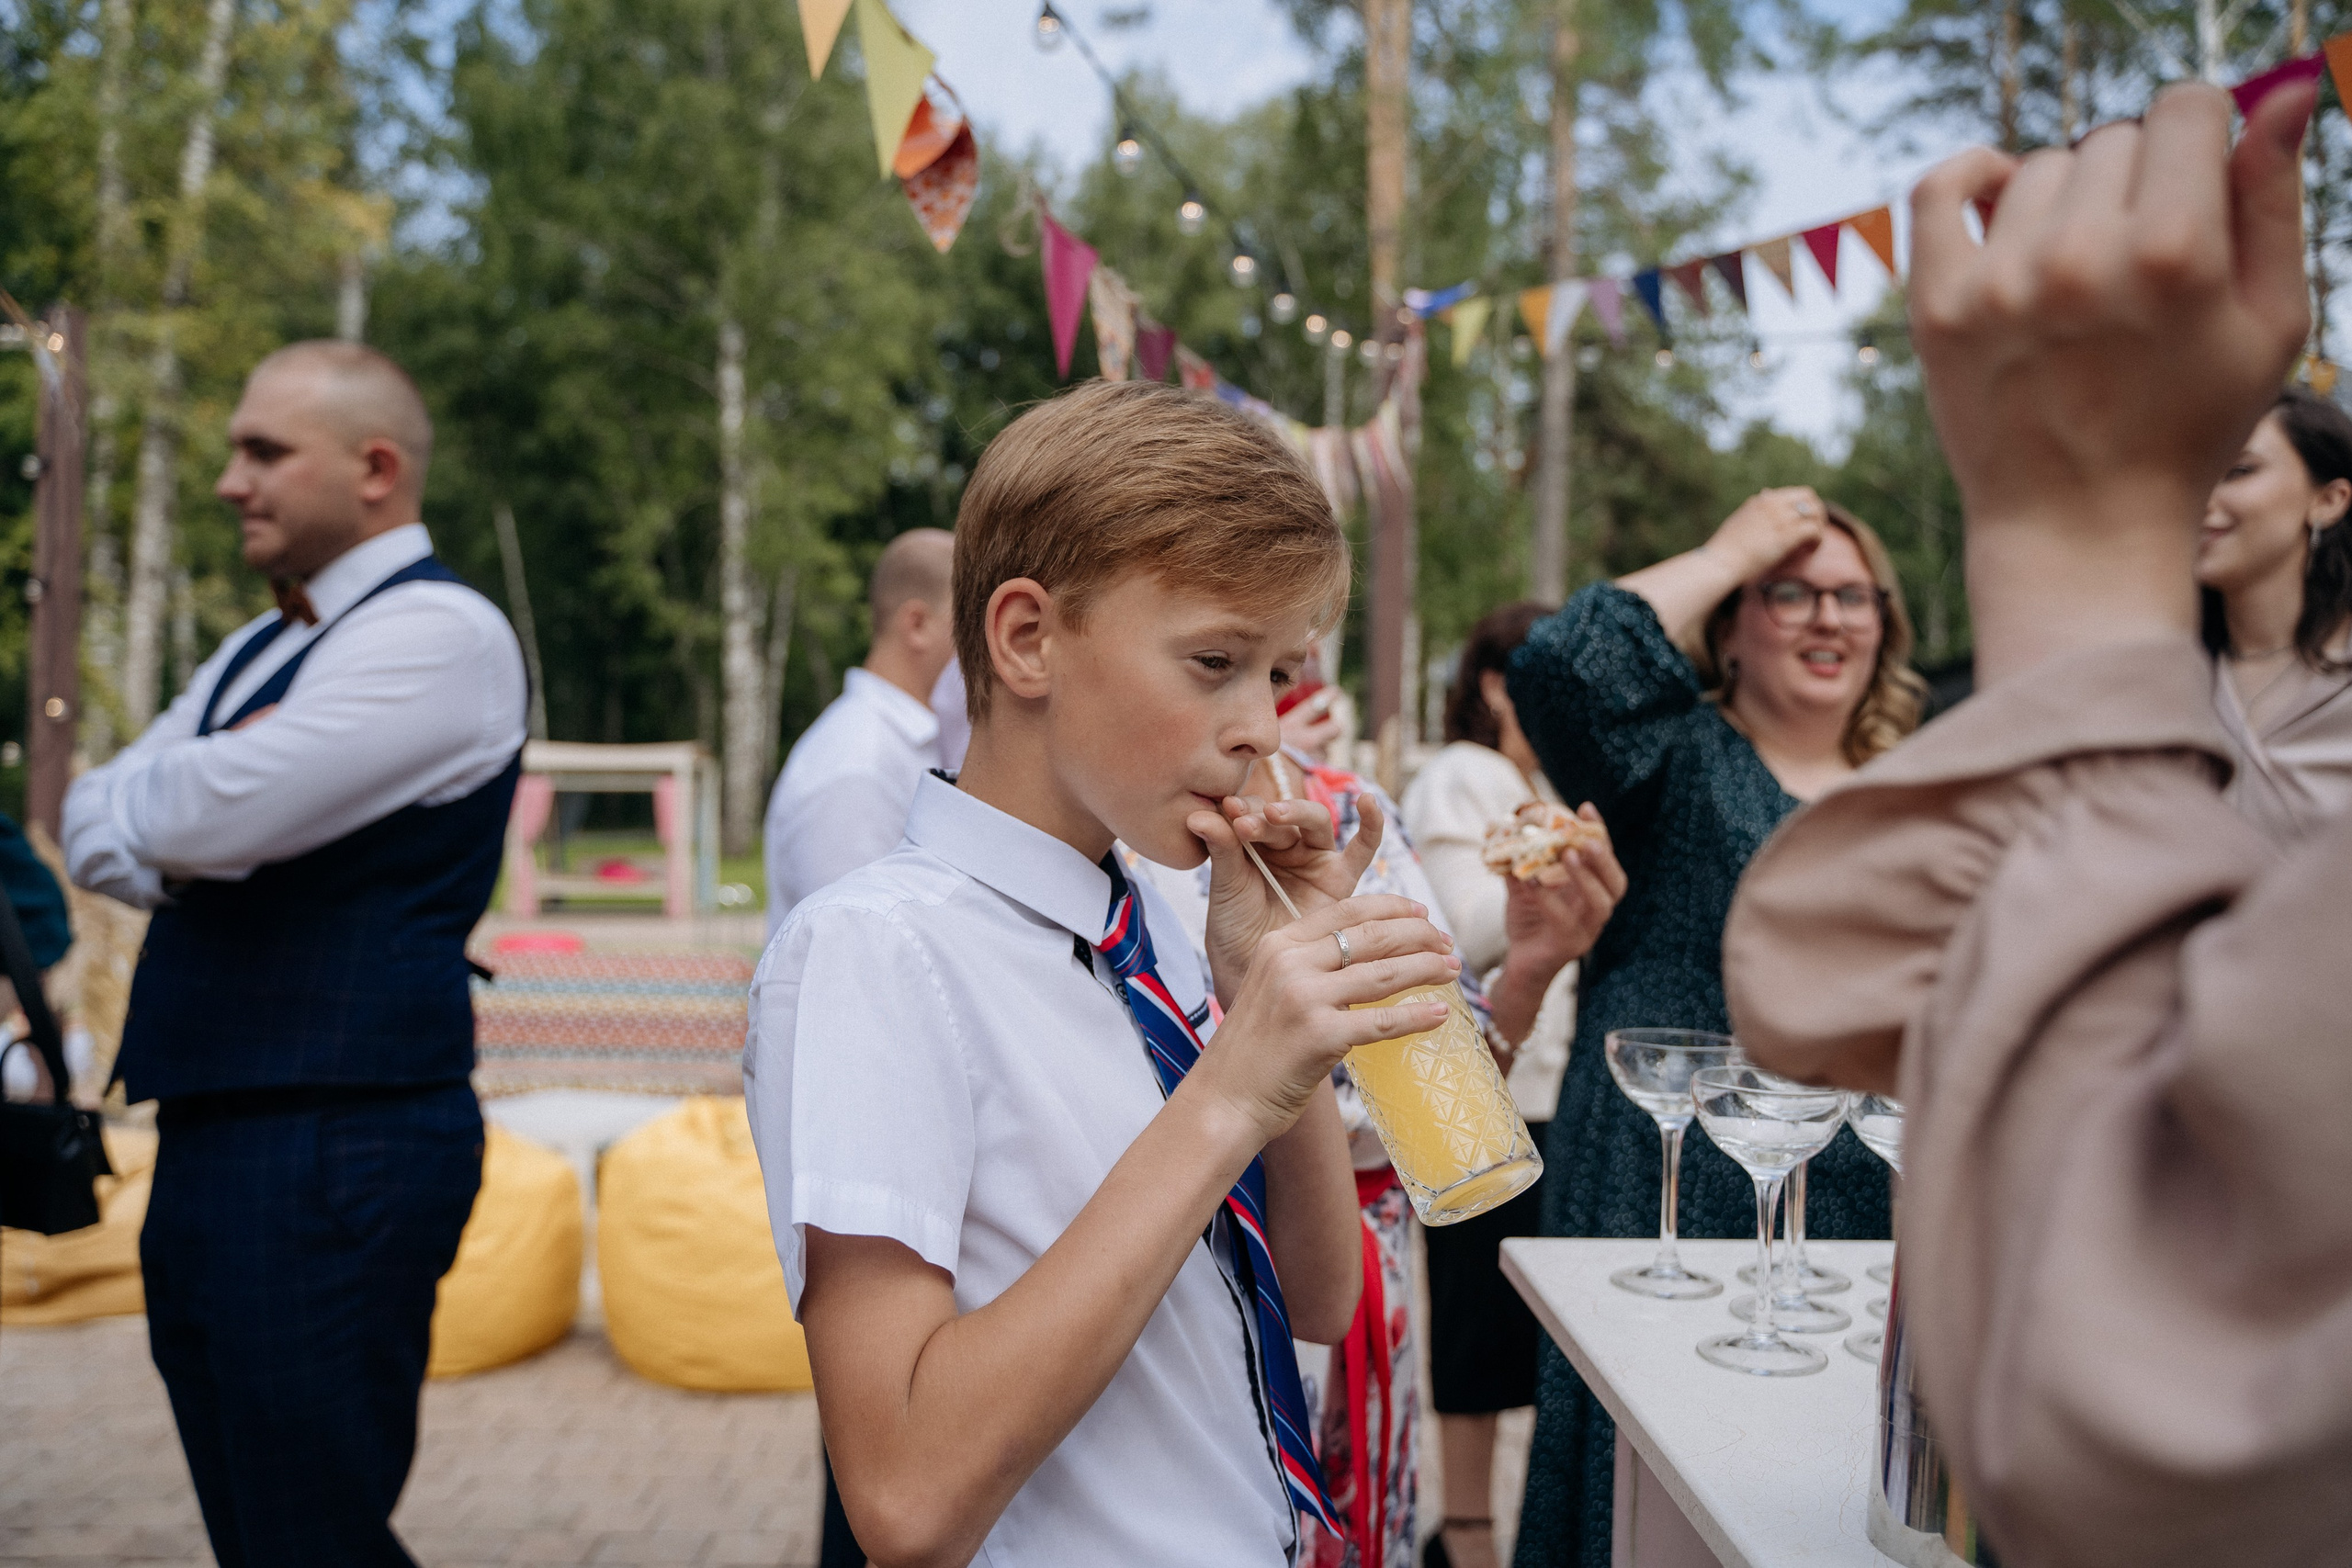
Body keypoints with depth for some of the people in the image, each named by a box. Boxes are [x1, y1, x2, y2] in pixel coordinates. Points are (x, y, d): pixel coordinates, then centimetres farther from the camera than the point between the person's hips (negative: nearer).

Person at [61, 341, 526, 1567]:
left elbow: (217, 813, -21)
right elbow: (90, 827, 13)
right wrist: (174, 841, -8)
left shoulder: (438, 630, -12)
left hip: (335, 1153, -9)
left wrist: (139, 806, 0)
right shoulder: (257, 651, 18)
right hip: (207, 1139, 9)